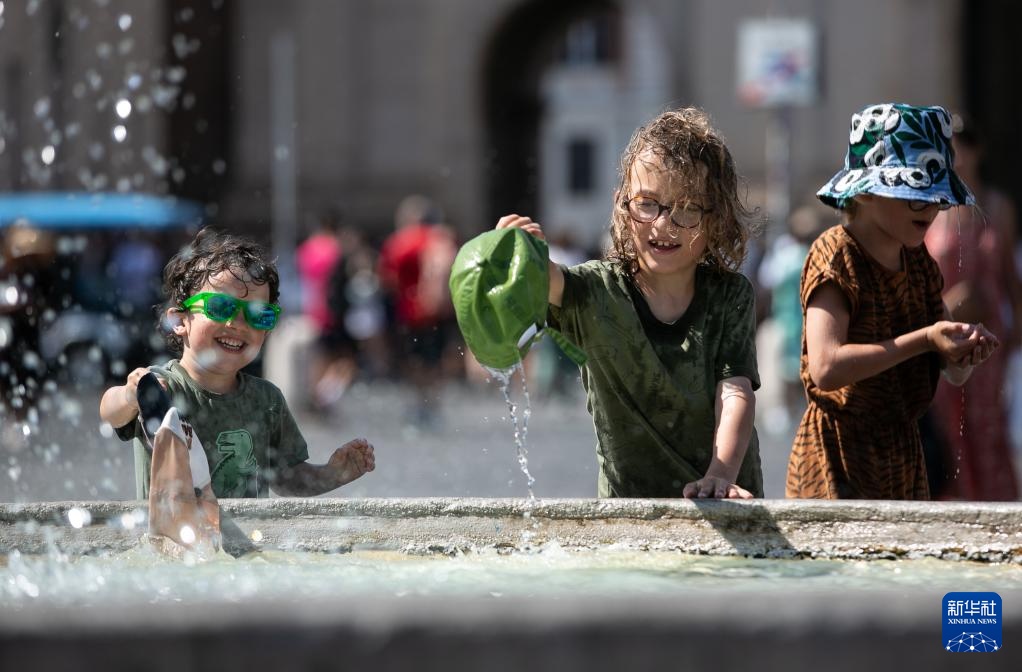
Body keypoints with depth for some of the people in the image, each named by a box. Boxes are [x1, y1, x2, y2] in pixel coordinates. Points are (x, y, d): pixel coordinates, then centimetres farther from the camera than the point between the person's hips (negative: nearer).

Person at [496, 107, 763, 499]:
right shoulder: (598, 291, 0)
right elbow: (552, 282, -21)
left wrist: (720, 476, -24)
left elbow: (736, 393, -7)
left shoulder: (731, 297, 3)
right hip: (626, 503, 0)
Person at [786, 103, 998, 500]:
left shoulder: (919, 262, 10)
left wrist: (965, 351, -10)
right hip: (839, 457, -8)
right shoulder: (835, 256, -13)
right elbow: (825, 368, -26)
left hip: (904, 458, 8)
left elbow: (953, 374, 14)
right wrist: (922, 341, -26)